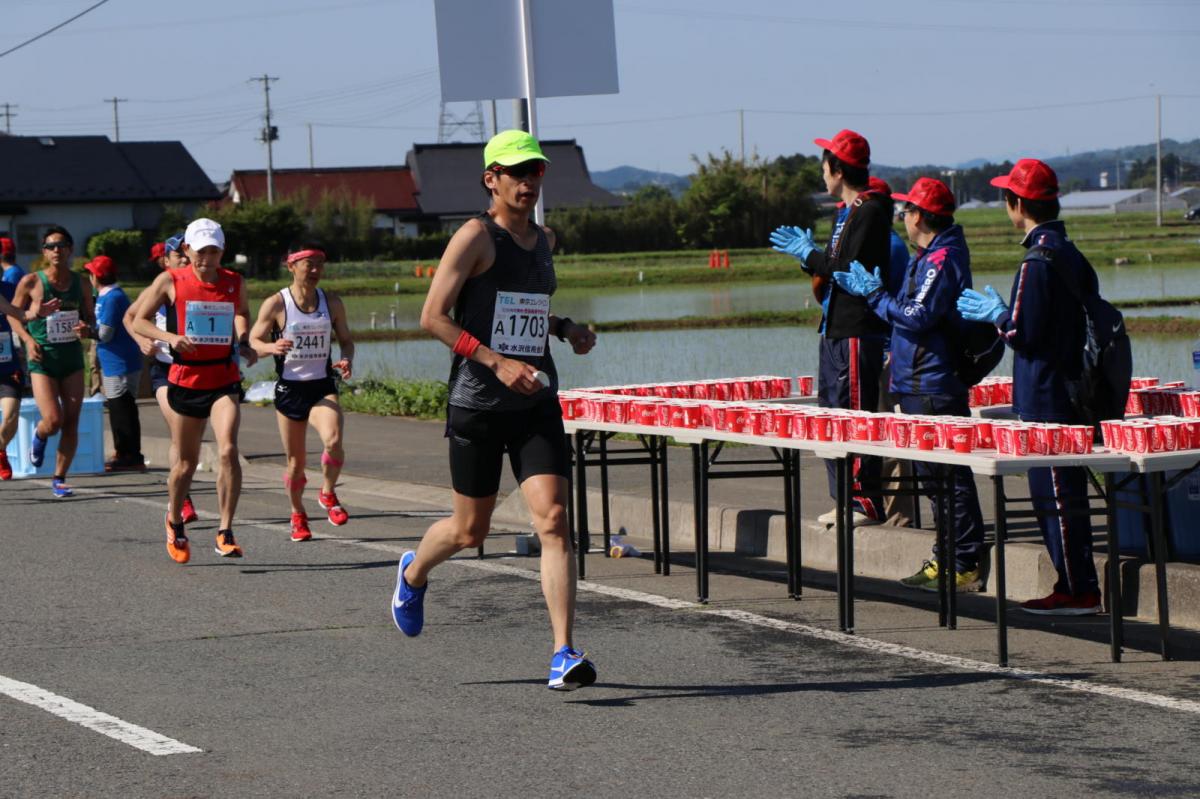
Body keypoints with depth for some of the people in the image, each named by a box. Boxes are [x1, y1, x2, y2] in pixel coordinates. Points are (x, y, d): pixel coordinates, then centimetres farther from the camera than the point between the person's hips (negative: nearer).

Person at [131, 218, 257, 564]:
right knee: (187, 461, 11)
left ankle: (225, 533, -15)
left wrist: (244, 345, 4)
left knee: (228, 451, -20)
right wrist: (170, 337, -18)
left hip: (224, 381, 1)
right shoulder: (171, 282, -4)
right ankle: (174, 523, 38)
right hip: (185, 379, -1)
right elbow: (139, 320, 0)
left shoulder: (235, 283, 2)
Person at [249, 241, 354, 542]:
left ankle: (328, 494, 3)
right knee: (295, 461, 6)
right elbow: (253, 341, -2)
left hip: (323, 386, 1)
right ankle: (298, 515, 32)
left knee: (333, 441, -25)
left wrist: (346, 360, -8)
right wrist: (272, 347, -24)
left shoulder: (331, 302, 4)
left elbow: (346, 339, 14)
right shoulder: (275, 304, -5)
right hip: (289, 388, -1)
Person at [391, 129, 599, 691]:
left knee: (553, 520, -11)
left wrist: (565, 329, 11)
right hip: (477, 404, -5)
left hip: (537, 402, 5)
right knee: (470, 531, 8)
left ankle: (563, 654, -13)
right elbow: (433, 316, -13)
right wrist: (497, 362, -21)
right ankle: (413, 573, 43)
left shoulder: (543, 239, 13)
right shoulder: (476, 236, -8)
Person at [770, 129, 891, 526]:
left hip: (856, 332, -11)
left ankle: (867, 502, -7)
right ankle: (846, 498, 17)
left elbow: (852, 271, -21)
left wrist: (809, 254, -10)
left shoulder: (870, 213, -13)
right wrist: (807, 253, 11)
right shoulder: (848, 212, 19)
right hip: (835, 329, 11)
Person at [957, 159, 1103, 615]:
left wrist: (996, 314, -1)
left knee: (1055, 496, -4)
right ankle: (1077, 587, 17)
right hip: (1072, 394, 9)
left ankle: (1079, 592, -2)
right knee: (1066, 494, 14)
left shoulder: (1038, 260, -16)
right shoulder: (1073, 255, 11)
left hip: (1045, 401, -9)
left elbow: (1023, 333, -20)